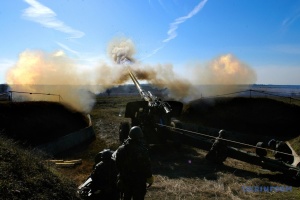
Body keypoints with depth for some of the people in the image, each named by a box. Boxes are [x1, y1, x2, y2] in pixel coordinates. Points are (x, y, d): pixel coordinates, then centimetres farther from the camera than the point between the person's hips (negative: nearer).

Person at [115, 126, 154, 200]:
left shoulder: (121, 149, -9)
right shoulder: (143, 150, -23)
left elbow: (118, 164, -1)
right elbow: (147, 166, -16)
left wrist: (122, 173, 13)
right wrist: (149, 177, -2)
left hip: (125, 178, 4)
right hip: (139, 180, -4)